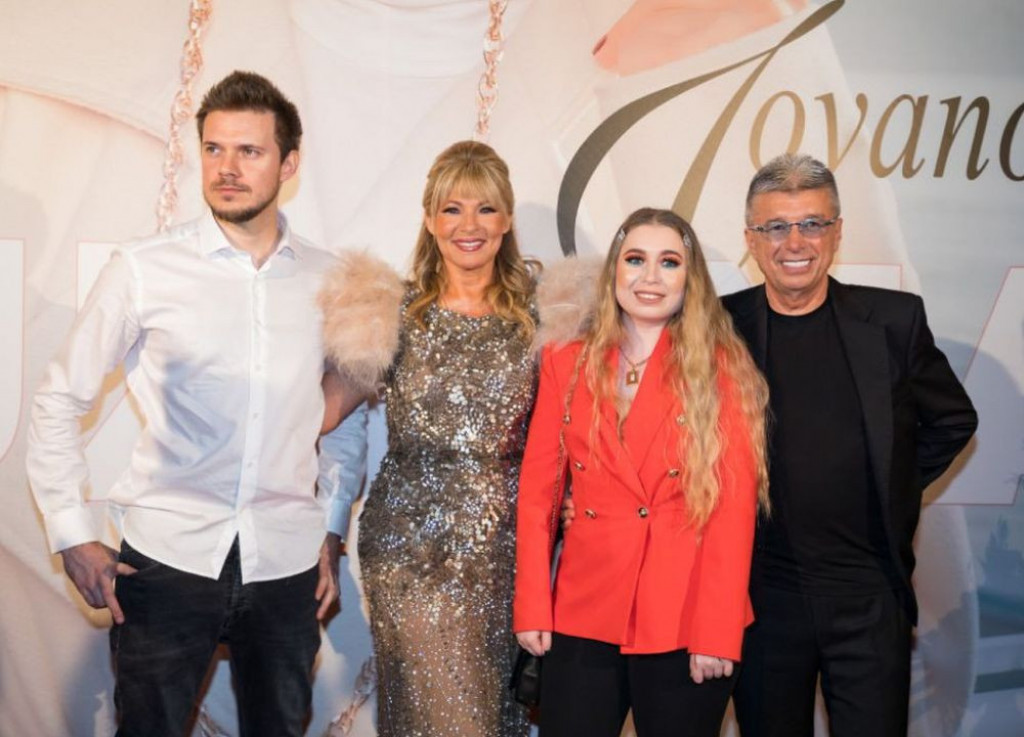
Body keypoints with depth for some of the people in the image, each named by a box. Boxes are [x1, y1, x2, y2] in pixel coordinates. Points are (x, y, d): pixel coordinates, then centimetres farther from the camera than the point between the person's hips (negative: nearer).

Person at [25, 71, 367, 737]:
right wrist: (72, 533, -1)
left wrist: (334, 531, 13)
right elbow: (61, 401, 3)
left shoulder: (329, 281, 4)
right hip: (167, 558, -2)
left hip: (286, 564, 2)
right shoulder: (144, 270, -4)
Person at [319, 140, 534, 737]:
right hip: (413, 548, -2)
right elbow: (322, 415, -4)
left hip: (505, 546, 2)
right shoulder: (396, 313, -2)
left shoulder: (535, 317, 1)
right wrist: (352, 344, -15)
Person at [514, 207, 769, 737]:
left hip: (686, 620, -2)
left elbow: (735, 505, -7)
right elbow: (538, 490, 6)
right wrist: (532, 607, 0)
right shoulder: (566, 364, 6)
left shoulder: (722, 369, -2)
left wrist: (717, 629, -12)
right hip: (584, 615, 2)